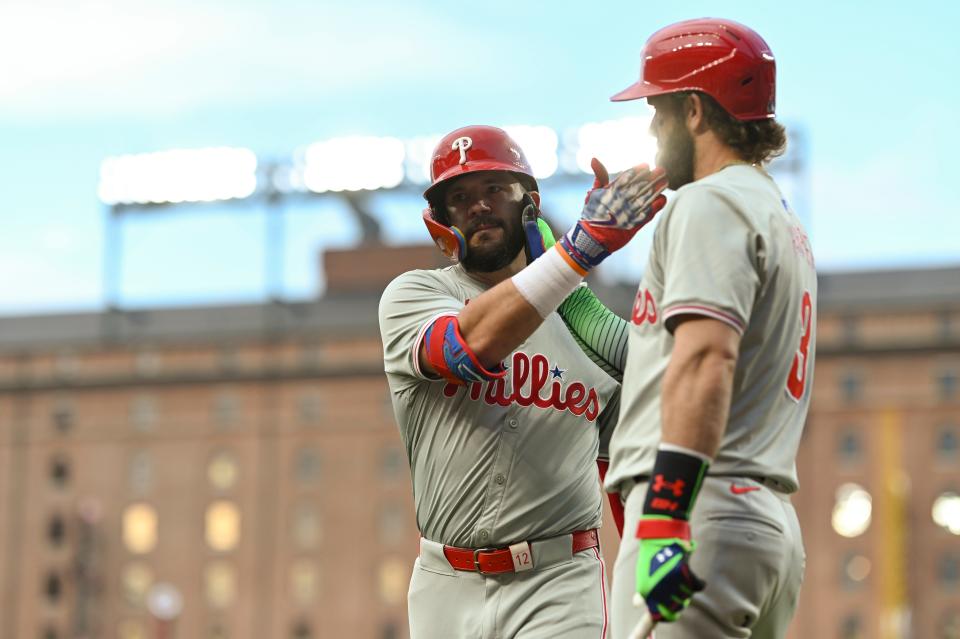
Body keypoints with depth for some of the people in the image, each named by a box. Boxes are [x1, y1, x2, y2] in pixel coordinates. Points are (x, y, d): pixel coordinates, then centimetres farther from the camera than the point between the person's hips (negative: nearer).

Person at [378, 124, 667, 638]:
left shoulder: (594, 327, 11)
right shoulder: (412, 295, 4)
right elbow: (474, 343, -21)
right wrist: (583, 243, -29)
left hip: (559, 584, 0)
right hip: (447, 589, 0)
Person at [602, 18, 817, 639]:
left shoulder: (712, 202, -6)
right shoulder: (787, 221, 25)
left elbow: (707, 358, -21)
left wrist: (664, 517, -28)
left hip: (710, 514, -10)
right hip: (774, 523, 10)